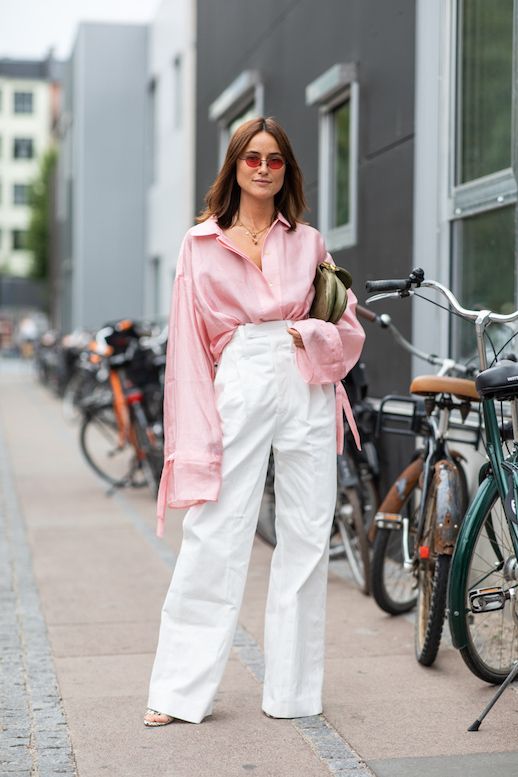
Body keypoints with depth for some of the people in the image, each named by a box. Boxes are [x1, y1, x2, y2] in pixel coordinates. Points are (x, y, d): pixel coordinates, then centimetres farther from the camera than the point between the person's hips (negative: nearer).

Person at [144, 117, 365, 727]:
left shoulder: (308, 242, 13)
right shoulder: (202, 243, 8)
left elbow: (350, 327, 15)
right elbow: (189, 344, 4)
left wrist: (307, 336, -7)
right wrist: (197, 434, -4)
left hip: (307, 390, 2)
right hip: (239, 389, -2)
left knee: (306, 537, 3)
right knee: (214, 536, -5)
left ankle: (292, 690, 15)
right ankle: (179, 691, 5)